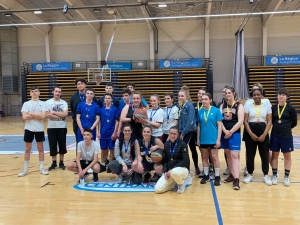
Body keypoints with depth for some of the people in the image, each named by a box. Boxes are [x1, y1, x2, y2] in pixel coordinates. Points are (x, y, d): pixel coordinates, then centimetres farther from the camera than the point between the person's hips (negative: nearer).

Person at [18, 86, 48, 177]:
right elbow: (24, 117, -11)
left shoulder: (42, 104, 0)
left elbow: (42, 116, -15)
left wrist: (31, 113, -13)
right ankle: (25, 169, 16)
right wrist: (37, 115, -12)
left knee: (40, 148, 9)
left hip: (39, 129, 0)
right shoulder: (26, 104, 0)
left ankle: (42, 168, 18)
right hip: (29, 129, 0)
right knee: (27, 149, 7)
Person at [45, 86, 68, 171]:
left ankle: (61, 162, 19)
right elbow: (47, 115, -11)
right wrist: (60, 116, -15)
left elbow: (65, 114, -11)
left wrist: (54, 112, -14)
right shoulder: (48, 102, 0)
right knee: (52, 145, 5)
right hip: (51, 127, 0)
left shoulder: (64, 103, 2)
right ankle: (54, 162, 18)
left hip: (62, 127, 1)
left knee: (62, 145, 6)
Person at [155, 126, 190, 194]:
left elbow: (186, 161, -15)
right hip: (169, 171, 5)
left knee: (174, 172, -42)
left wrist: (172, 170, -20)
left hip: (182, 169, -4)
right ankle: (174, 182, 14)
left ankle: (181, 183, -5)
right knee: (158, 189, -13)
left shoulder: (182, 144, -8)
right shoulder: (166, 144, 6)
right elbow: (165, 160, 9)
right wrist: (165, 171, -8)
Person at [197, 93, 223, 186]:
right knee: (204, 157, 12)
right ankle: (206, 175, 26)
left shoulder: (216, 110, -7)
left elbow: (219, 125, -6)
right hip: (203, 139, 4)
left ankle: (217, 177, 15)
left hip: (213, 139, -4)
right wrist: (198, 139, 6)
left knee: (215, 157, 4)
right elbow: (199, 126, 8)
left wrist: (218, 139, -10)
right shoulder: (200, 111, 2)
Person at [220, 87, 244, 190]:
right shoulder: (222, 106, 10)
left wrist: (230, 132, -13)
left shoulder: (239, 106, -2)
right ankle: (231, 175, 24)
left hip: (235, 133, -5)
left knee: (234, 155, -11)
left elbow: (240, 121, -10)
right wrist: (225, 131, -12)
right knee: (228, 155, 12)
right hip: (224, 133, 5)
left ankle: (236, 179, -13)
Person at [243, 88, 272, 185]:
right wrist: (251, 134, -11)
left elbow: (269, 122, 0)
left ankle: (266, 175, 18)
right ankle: (250, 174, 19)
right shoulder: (248, 106, 2)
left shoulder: (267, 106, 3)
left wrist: (264, 135, -11)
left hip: (263, 132, 0)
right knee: (250, 154, 5)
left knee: (264, 154, 4)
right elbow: (245, 121, -2)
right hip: (250, 132, 0)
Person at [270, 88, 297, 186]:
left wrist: (286, 127, 4)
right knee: (274, 155, 9)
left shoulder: (290, 108, -6)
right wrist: (278, 127, -3)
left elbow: (294, 123, -1)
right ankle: (275, 175, 22)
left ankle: (286, 177, 20)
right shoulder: (273, 108, 1)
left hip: (286, 136, -2)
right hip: (275, 135, 2)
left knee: (287, 156, 8)